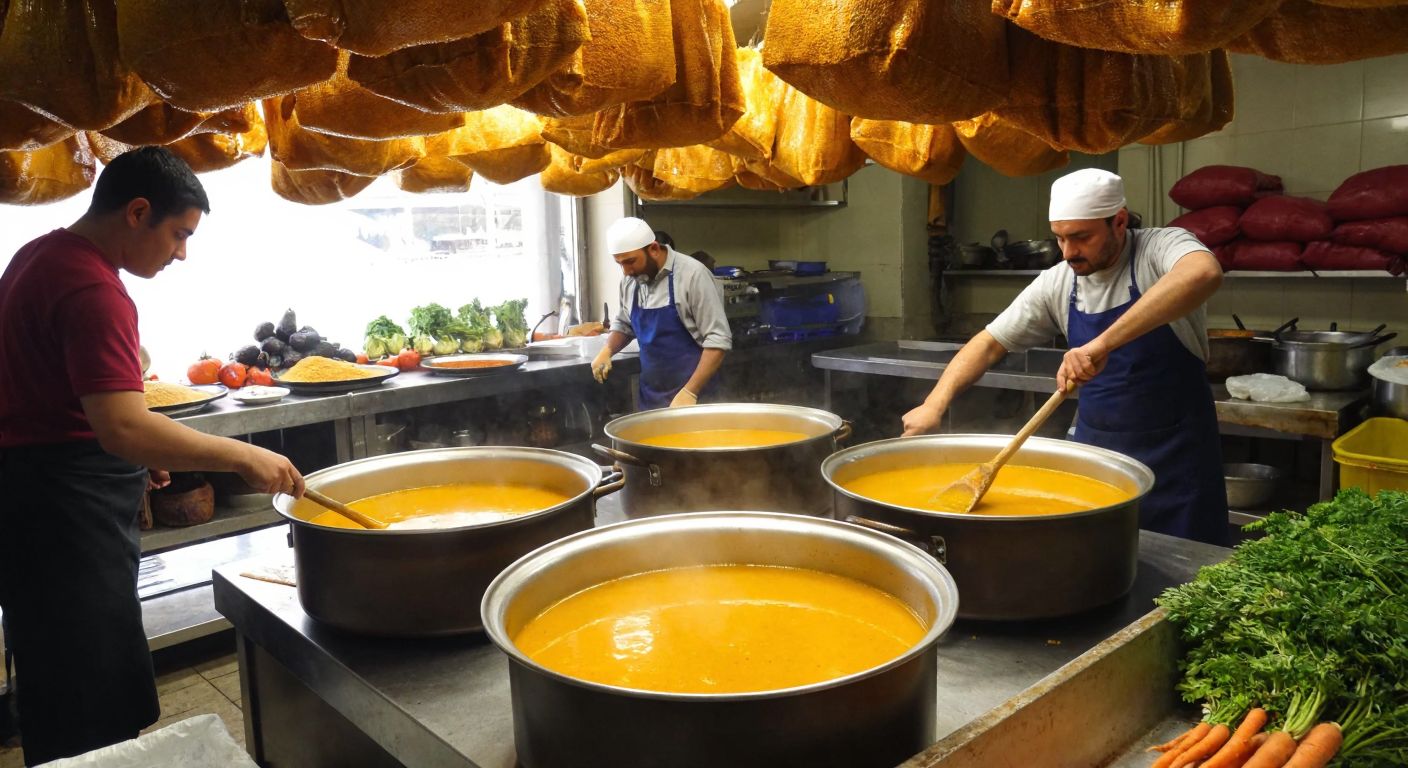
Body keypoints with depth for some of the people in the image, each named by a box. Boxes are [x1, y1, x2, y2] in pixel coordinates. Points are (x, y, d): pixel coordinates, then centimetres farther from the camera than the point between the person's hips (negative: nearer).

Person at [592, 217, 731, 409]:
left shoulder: (692, 274, -16)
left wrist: (689, 393, -22)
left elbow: (718, 340, -16)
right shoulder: (630, 279, 2)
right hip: (650, 397, 6)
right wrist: (607, 350, 0)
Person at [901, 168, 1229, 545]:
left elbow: (1204, 272, -38)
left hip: (1175, 453, -4)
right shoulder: (1056, 284, -2)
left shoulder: (1161, 248, -15)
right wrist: (935, 404, -13)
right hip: (1095, 447, 4)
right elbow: (989, 343, 2)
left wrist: (1104, 342, -46)